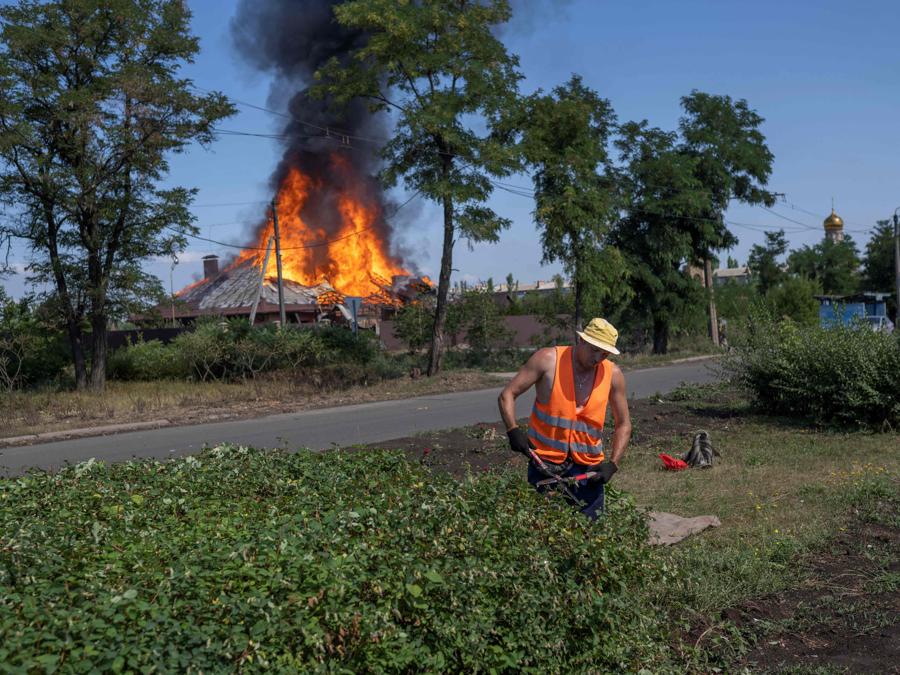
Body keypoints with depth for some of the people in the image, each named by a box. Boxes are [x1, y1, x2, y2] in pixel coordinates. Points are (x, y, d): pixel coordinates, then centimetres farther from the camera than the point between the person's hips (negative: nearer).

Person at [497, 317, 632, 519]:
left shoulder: (613, 375, 0)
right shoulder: (548, 359, -9)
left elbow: (623, 424, 9)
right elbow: (507, 395, -6)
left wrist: (612, 464, -4)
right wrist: (513, 430, -22)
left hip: (588, 466, 2)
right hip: (545, 462, -2)